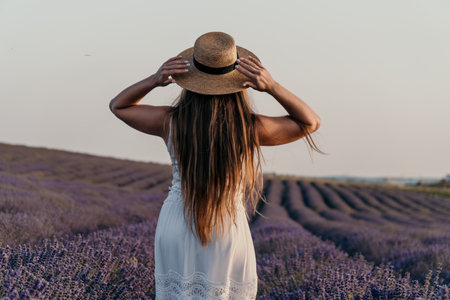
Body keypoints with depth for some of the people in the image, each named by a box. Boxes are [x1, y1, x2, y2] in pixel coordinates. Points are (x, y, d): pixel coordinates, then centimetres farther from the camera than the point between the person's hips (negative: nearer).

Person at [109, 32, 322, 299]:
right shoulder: (250, 128, -20)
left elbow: (118, 106, 3)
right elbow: (311, 122, -5)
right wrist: (271, 86, -19)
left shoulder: (171, 122, -16)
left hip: (175, 230, 2)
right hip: (227, 234, -2)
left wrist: (154, 80, -16)